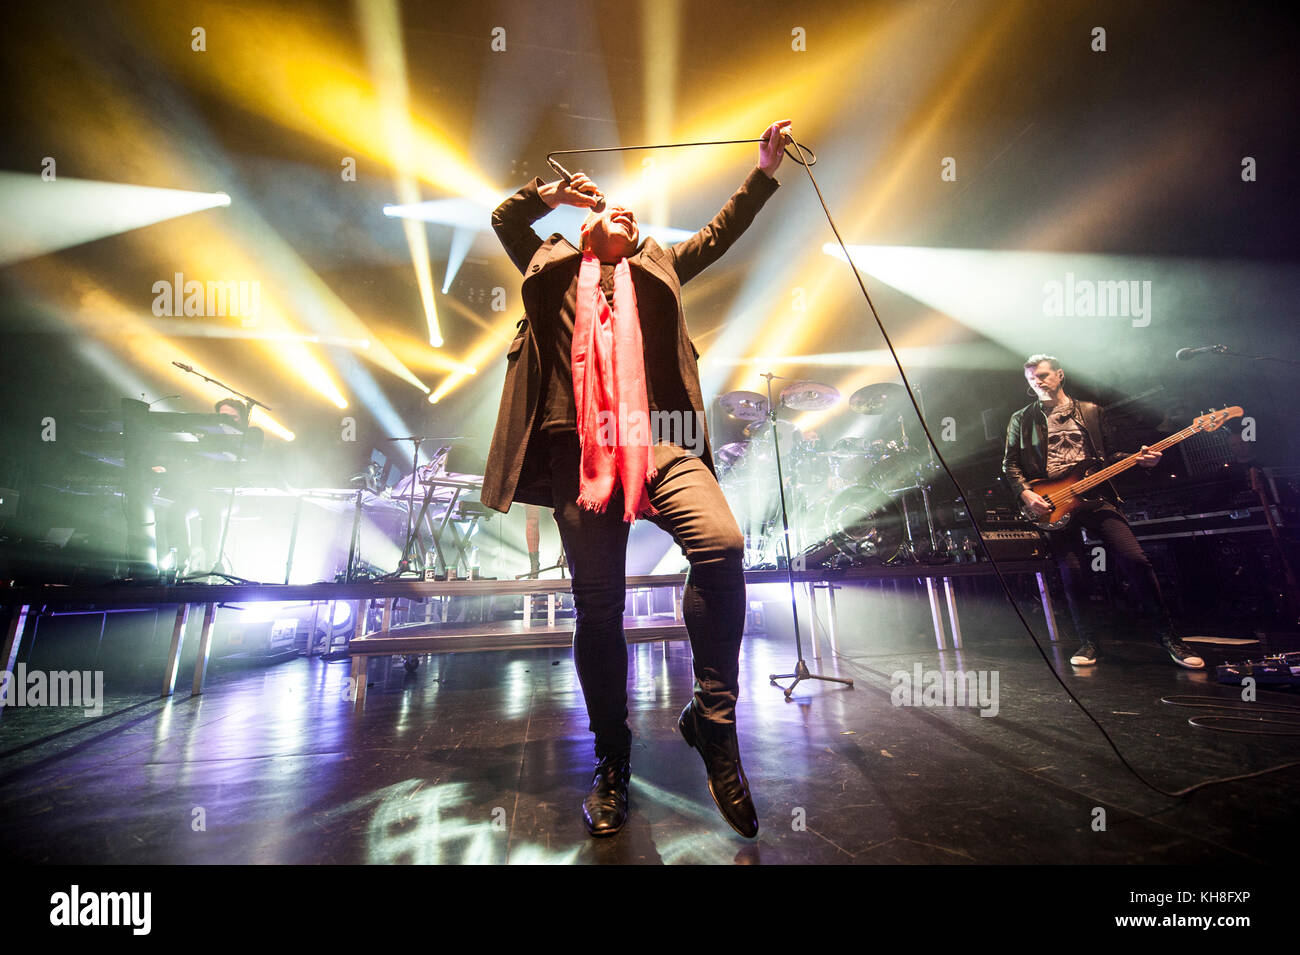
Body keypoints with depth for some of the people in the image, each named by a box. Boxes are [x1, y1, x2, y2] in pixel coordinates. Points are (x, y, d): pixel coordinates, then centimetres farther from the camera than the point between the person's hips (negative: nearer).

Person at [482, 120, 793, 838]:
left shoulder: (656, 268, 31)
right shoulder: (553, 266, 27)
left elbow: (719, 233, 29)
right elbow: (506, 219, 25)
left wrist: (766, 167, 25)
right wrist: (555, 190, 19)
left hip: (658, 439, 1)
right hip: (580, 446, -1)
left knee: (722, 546, -25)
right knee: (598, 603, -1)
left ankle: (713, 715, -6)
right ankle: (612, 763, 15)